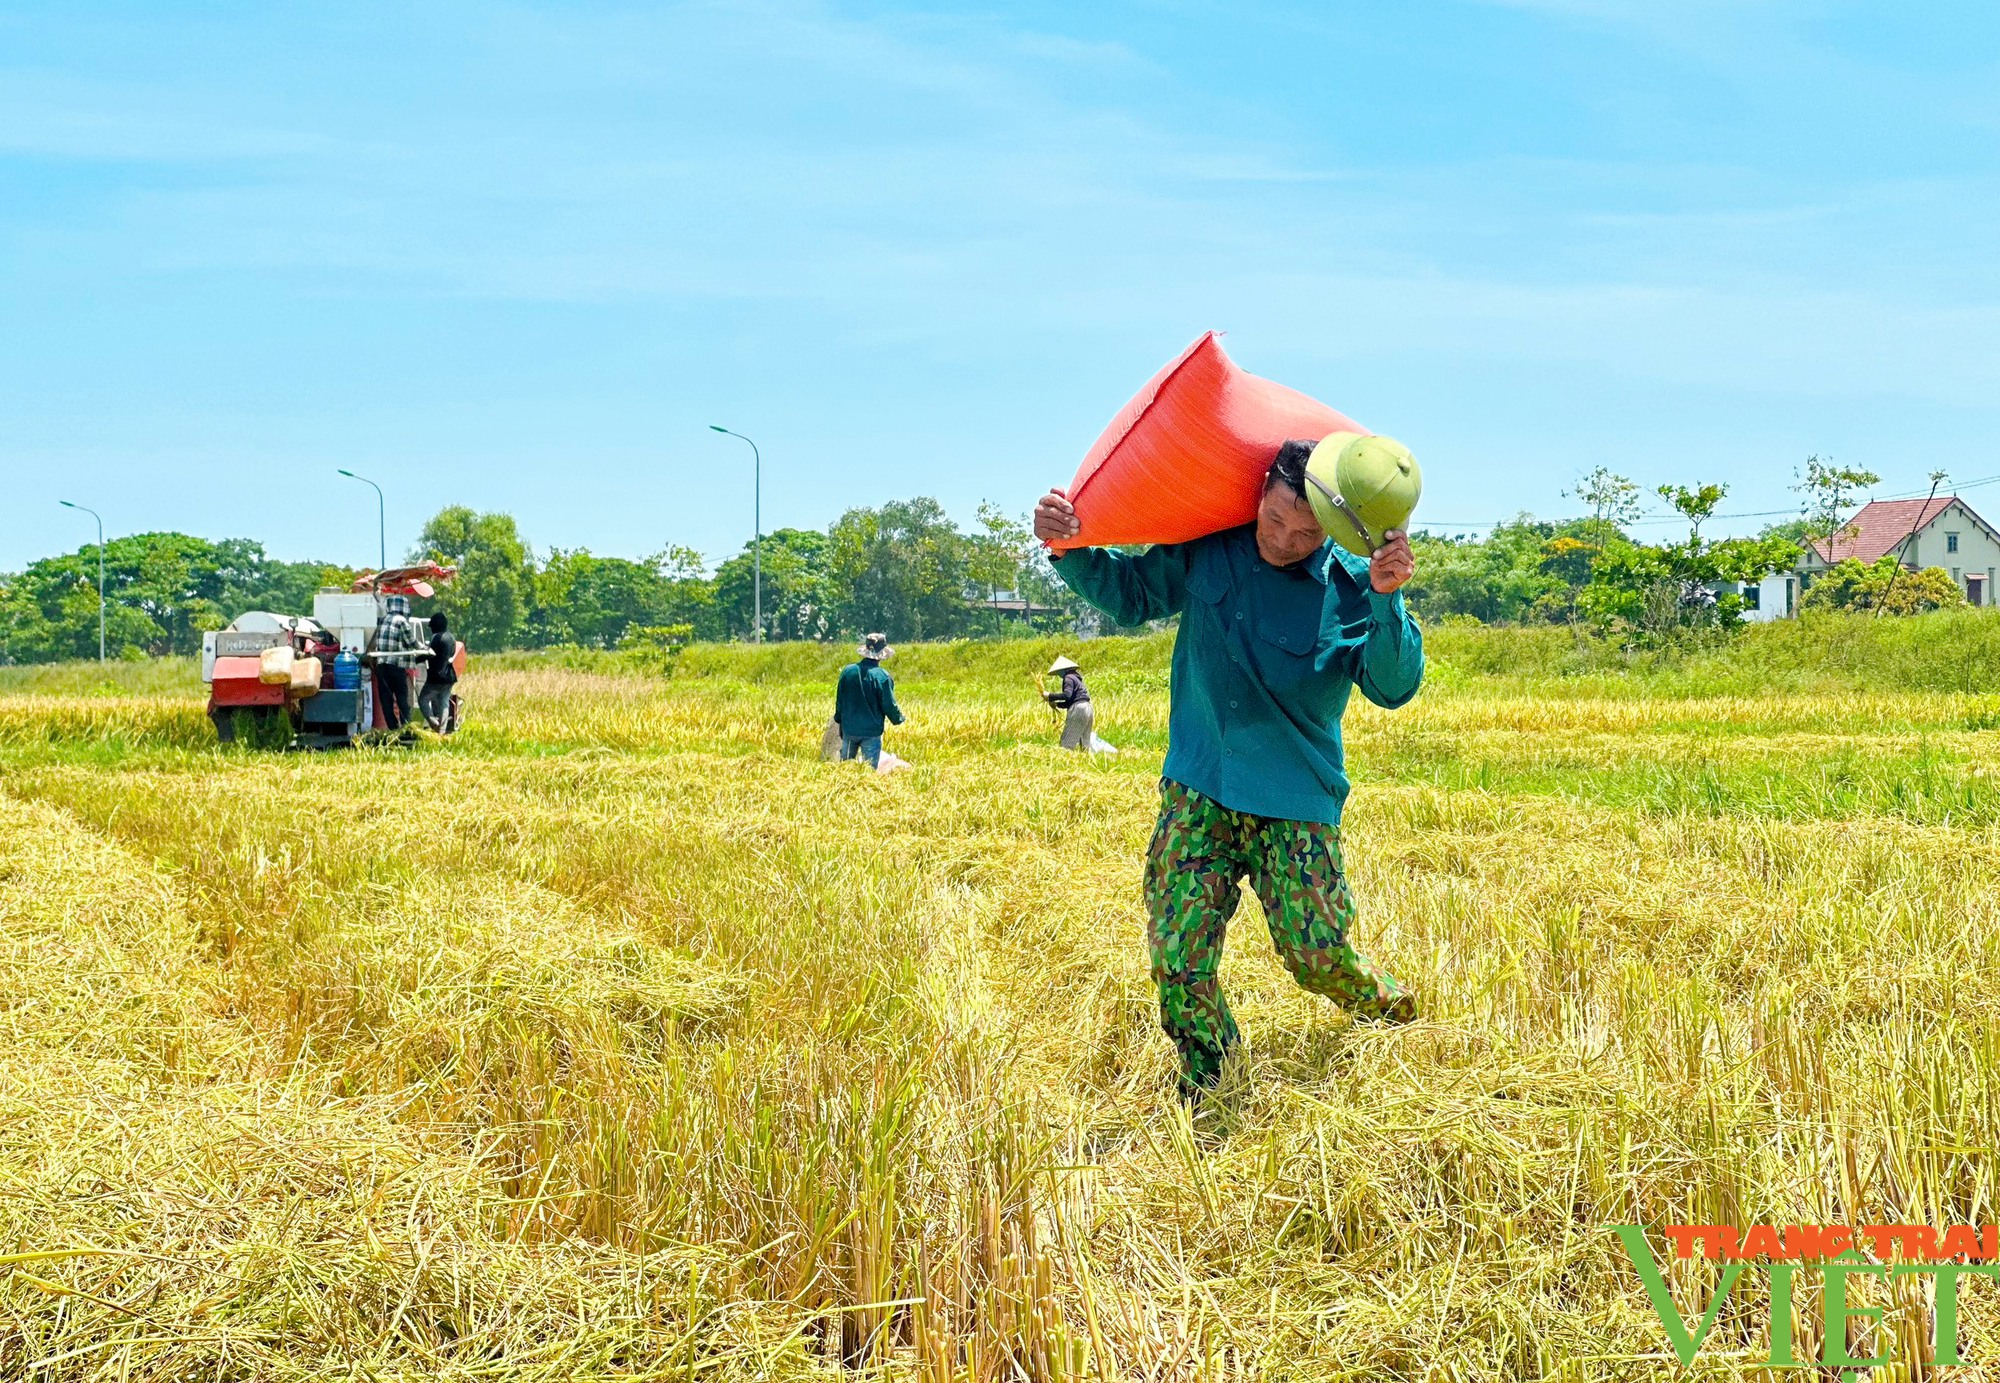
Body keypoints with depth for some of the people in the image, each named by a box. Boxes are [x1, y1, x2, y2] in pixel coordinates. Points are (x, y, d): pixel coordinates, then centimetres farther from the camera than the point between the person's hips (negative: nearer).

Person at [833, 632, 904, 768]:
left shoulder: (847, 671, -2)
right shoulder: (882, 676, -16)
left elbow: (839, 700, 8)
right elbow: (889, 705, -10)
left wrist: (840, 720, 23)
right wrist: (898, 719, 11)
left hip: (849, 730, 4)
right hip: (871, 732, -4)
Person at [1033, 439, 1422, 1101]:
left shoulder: (1351, 585, -10)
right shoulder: (1206, 550, -2)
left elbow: (1393, 687, -19)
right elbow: (1129, 592, 13)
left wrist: (1386, 599, -35)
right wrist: (1067, 549, -5)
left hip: (1297, 805, -2)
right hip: (1198, 795, 2)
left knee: (1320, 958, 0)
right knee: (1178, 953, -2)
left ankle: (1396, 1011, 33)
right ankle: (1200, 1086, 20)